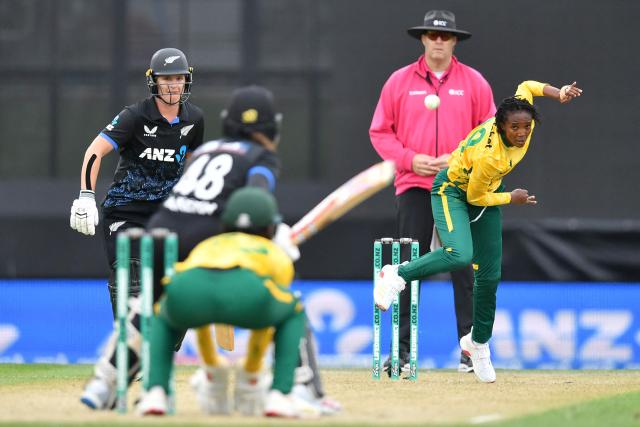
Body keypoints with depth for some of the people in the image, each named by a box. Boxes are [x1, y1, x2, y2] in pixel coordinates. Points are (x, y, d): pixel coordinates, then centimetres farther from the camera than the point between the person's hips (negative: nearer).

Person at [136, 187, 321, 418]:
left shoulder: (205, 246, 46)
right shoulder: (278, 255, 39)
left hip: (186, 290, 2)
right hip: (245, 291, -2)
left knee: (163, 317, 38)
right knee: (295, 312, 30)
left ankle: (155, 393, 15)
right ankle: (280, 396, 14)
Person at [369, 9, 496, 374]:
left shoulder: (474, 82, 5)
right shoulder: (400, 81, 5)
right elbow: (380, 131, 6)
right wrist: (410, 159, -8)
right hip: (414, 186, 0)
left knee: (463, 267, 0)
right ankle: (402, 352, -1)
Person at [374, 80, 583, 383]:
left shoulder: (521, 120, -22)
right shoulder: (489, 156, -39)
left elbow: (526, 86, 0)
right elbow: (475, 197, -22)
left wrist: (558, 93, -13)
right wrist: (512, 198, -10)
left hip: (486, 191, 7)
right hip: (452, 190, -7)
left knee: (489, 275, 7)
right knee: (460, 255, -35)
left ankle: (478, 342, 25)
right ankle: (397, 275, -14)